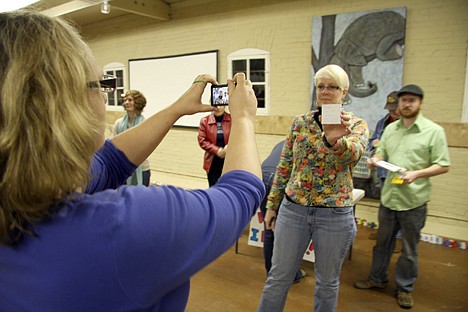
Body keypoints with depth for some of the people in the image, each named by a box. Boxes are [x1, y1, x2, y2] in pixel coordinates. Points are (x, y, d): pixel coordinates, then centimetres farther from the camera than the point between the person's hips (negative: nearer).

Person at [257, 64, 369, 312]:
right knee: (278, 277, 11)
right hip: (293, 209, 2)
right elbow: (284, 165, 7)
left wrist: (334, 139, -50)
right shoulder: (300, 121, 4)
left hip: (334, 215, -1)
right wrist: (272, 205, 8)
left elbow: (353, 153, -27)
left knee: (327, 282, 16)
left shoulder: (356, 125, -4)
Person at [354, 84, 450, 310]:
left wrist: (416, 174, -23)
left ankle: (405, 288, 30)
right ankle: (377, 278, 37)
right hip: (388, 196, 4)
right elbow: (382, 152, 12)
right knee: (383, 242, 18)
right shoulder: (390, 128, 7)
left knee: (409, 249, 11)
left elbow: (443, 166, -9)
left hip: (414, 201, -4)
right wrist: (375, 159, -11)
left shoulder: (434, 131, -8)